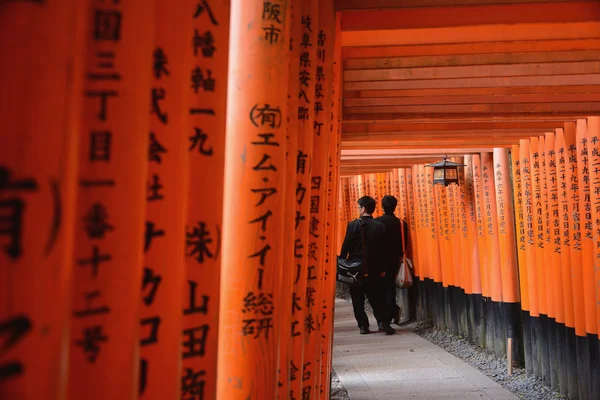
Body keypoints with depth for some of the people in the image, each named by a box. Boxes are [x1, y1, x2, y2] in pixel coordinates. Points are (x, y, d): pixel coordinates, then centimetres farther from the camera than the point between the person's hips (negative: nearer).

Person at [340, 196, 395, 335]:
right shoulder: (380, 226, -2)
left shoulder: (353, 224, -8)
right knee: (376, 297, 11)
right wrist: (382, 269, 7)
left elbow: (346, 247, -7)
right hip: (373, 269, 2)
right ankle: (383, 321, -2)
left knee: (358, 299, 7)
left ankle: (363, 325, 6)